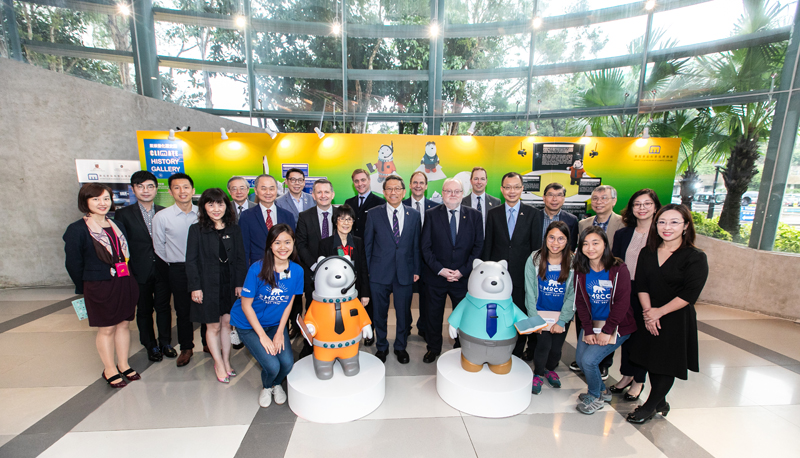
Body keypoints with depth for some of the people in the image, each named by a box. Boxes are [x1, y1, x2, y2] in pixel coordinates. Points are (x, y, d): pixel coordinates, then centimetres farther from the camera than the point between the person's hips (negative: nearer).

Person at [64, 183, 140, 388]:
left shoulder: (117, 226, 9)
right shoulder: (77, 230, -7)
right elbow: (73, 264, -3)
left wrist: (129, 282, 7)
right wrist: (84, 289, 1)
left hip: (125, 284, 5)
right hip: (99, 287, -5)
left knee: (123, 324, 13)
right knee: (106, 329, 7)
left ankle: (123, 365, 28)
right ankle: (109, 370, 24)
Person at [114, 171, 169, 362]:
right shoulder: (123, 214, -2)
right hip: (140, 272, -1)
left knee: (164, 307, 12)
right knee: (144, 310, 13)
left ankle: (165, 342, 30)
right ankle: (151, 346, 30)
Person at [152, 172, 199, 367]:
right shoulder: (161, 217, -5)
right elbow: (159, 247, 5)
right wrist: (175, 265, 8)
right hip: (178, 270, 0)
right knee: (183, 311, 10)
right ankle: (186, 348, 29)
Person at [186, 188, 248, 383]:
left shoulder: (234, 230, 4)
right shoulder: (196, 230, -3)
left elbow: (240, 259, 4)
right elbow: (191, 261, -4)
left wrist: (240, 284, -2)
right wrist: (195, 287, -9)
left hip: (230, 284, 2)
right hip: (208, 284, -2)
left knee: (227, 323, 11)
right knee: (213, 326, 7)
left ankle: (226, 361, 26)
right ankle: (219, 364, 24)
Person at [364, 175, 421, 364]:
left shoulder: (414, 215, 3)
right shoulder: (373, 214, -1)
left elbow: (416, 244, 6)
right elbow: (367, 244, 1)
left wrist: (416, 269, 3)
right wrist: (367, 270, -1)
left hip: (405, 273, 1)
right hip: (379, 273, -1)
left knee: (403, 313, 13)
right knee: (379, 313, 13)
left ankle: (400, 347, 36)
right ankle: (381, 346, 36)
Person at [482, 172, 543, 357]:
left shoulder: (533, 214, 1)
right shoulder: (493, 213, 5)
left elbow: (536, 247, 0)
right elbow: (488, 245, 5)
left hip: (522, 275, -1)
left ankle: (516, 356, 27)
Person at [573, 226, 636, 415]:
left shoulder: (619, 269, -15)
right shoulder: (580, 270, -2)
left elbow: (622, 303, -15)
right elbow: (580, 301, -1)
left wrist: (607, 331, -16)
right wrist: (588, 330, -9)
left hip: (616, 325, -5)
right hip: (591, 323, 5)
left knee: (589, 360, -15)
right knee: (580, 360, 0)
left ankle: (595, 397, 14)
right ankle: (603, 390, 29)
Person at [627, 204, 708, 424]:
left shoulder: (696, 258, -12)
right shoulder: (647, 253, 2)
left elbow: (689, 295, -16)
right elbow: (641, 285, -1)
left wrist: (659, 312, -16)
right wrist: (648, 312, -12)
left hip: (676, 319, -4)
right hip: (649, 317, 4)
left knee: (667, 365, 7)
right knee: (651, 360, 14)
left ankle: (650, 406, 24)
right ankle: (660, 402, 34)